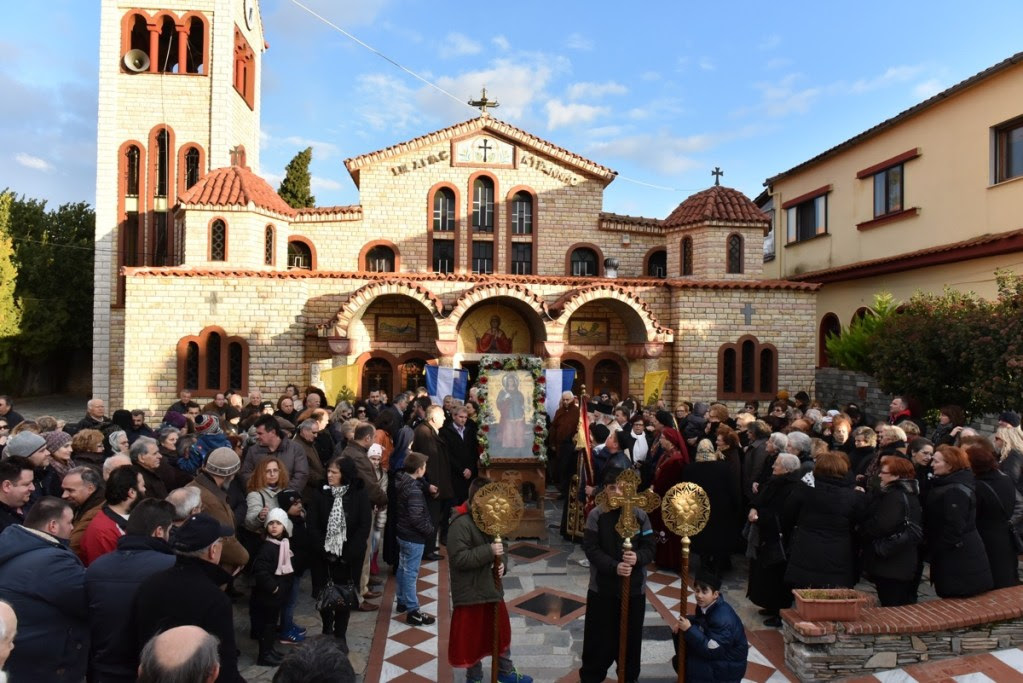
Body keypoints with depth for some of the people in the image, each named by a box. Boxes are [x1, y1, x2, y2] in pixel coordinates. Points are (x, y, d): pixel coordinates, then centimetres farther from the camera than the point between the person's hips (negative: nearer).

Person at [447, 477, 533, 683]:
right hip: (471, 591, -8)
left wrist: (503, 564, -5)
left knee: (501, 631, 22)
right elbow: (459, 558, -28)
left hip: (492, 587, 8)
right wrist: (489, 551, -31)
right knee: (472, 637, 9)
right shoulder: (461, 523, -22)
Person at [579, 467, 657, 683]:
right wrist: (614, 566, -24)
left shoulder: (640, 515, -5)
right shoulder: (596, 515, -9)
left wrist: (637, 558, -24)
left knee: (631, 637, 14)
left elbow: (650, 548, -3)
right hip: (602, 587, -1)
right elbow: (591, 549, -12)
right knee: (599, 637, 9)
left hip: (634, 587, 1)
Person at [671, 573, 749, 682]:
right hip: (714, 649, 9)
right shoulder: (705, 605, -8)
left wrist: (689, 629, -30)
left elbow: (710, 650, -31)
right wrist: (682, 623, -9)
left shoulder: (723, 619, -32)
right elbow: (699, 621, 10)